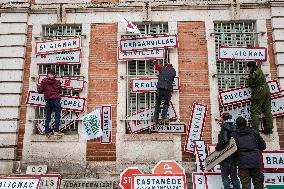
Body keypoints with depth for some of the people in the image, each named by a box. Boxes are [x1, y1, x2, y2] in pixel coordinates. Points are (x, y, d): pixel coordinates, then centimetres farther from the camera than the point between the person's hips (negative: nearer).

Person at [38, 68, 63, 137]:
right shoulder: (57, 82, 1)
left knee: (47, 117, 9)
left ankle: (47, 132, 8)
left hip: (48, 101, 1)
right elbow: (60, 91, 11)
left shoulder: (44, 81, 1)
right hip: (56, 100, -1)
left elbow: (40, 91, 0)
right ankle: (56, 131, -4)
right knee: (57, 116, 4)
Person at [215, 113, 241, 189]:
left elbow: (224, 141, -27)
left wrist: (217, 148, -14)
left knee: (225, 175, 4)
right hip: (235, 155, 7)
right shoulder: (235, 128, 9)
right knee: (234, 176, 15)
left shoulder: (224, 129, -14)